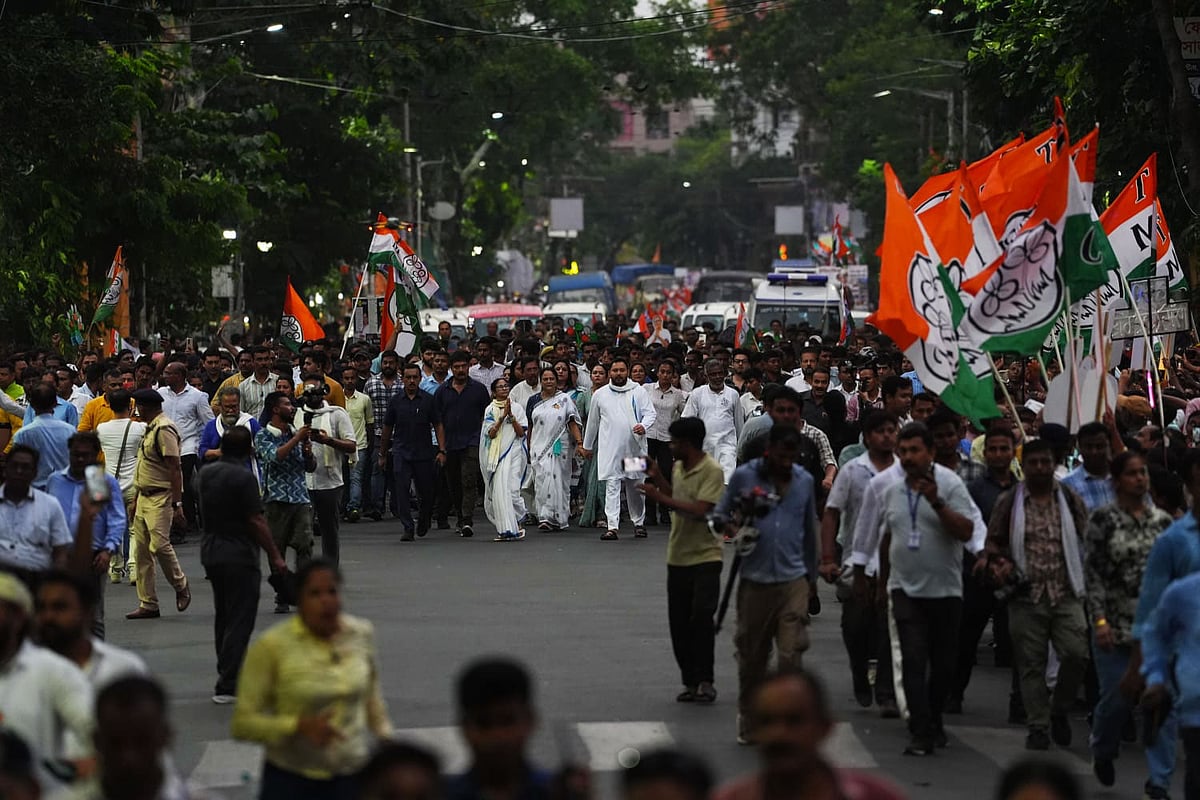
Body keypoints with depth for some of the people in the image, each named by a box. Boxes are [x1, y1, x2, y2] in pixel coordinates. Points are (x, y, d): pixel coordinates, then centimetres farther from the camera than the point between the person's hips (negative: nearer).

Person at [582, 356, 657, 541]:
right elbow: (593, 422, 18)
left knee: (635, 487, 10)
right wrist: (588, 446, 24)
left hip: (634, 447, 0)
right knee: (612, 486, -9)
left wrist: (643, 425, -21)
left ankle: (639, 522, 27)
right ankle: (612, 527, -13)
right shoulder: (600, 394, 9)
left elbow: (651, 412, 1)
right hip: (609, 448, 0)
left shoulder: (639, 391, 5)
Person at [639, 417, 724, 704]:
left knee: (702, 617, -13)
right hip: (678, 557, 8)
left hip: (704, 557, -8)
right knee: (679, 623, 7)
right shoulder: (679, 468, 11)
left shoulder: (712, 471, -14)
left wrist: (659, 497, -22)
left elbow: (700, 510, -24)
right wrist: (657, 477, 15)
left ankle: (704, 680, -4)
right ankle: (691, 681, 15)